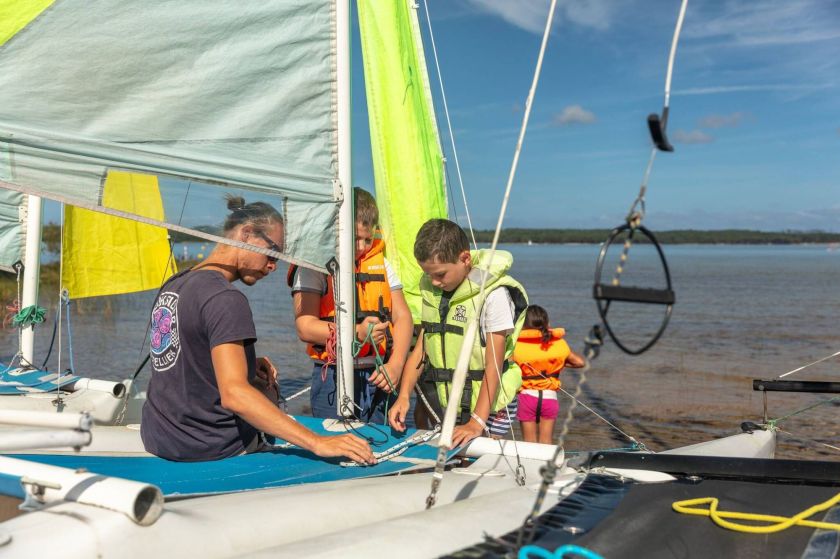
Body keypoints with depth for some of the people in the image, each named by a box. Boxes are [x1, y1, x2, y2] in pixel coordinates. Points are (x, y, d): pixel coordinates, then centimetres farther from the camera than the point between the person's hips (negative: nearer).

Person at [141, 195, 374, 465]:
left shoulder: (171, 286, 6)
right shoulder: (226, 300, -23)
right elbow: (234, 394, -34)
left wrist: (245, 364, 8)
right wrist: (318, 443, -37)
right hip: (212, 452, -8)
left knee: (265, 386, 26)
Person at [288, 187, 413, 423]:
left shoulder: (380, 262, 13)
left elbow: (403, 316, 9)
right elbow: (305, 327, -13)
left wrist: (395, 364, -6)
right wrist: (357, 332, -25)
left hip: (377, 376, 5)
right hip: (334, 377, -4)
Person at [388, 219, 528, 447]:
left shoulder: (493, 295, -16)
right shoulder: (432, 291, 5)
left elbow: (493, 366, -19)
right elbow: (420, 350, 5)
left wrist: (477, 423, -24)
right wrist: (403, 396, -8)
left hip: (485, 404, -6)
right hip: (442, 406, 6)